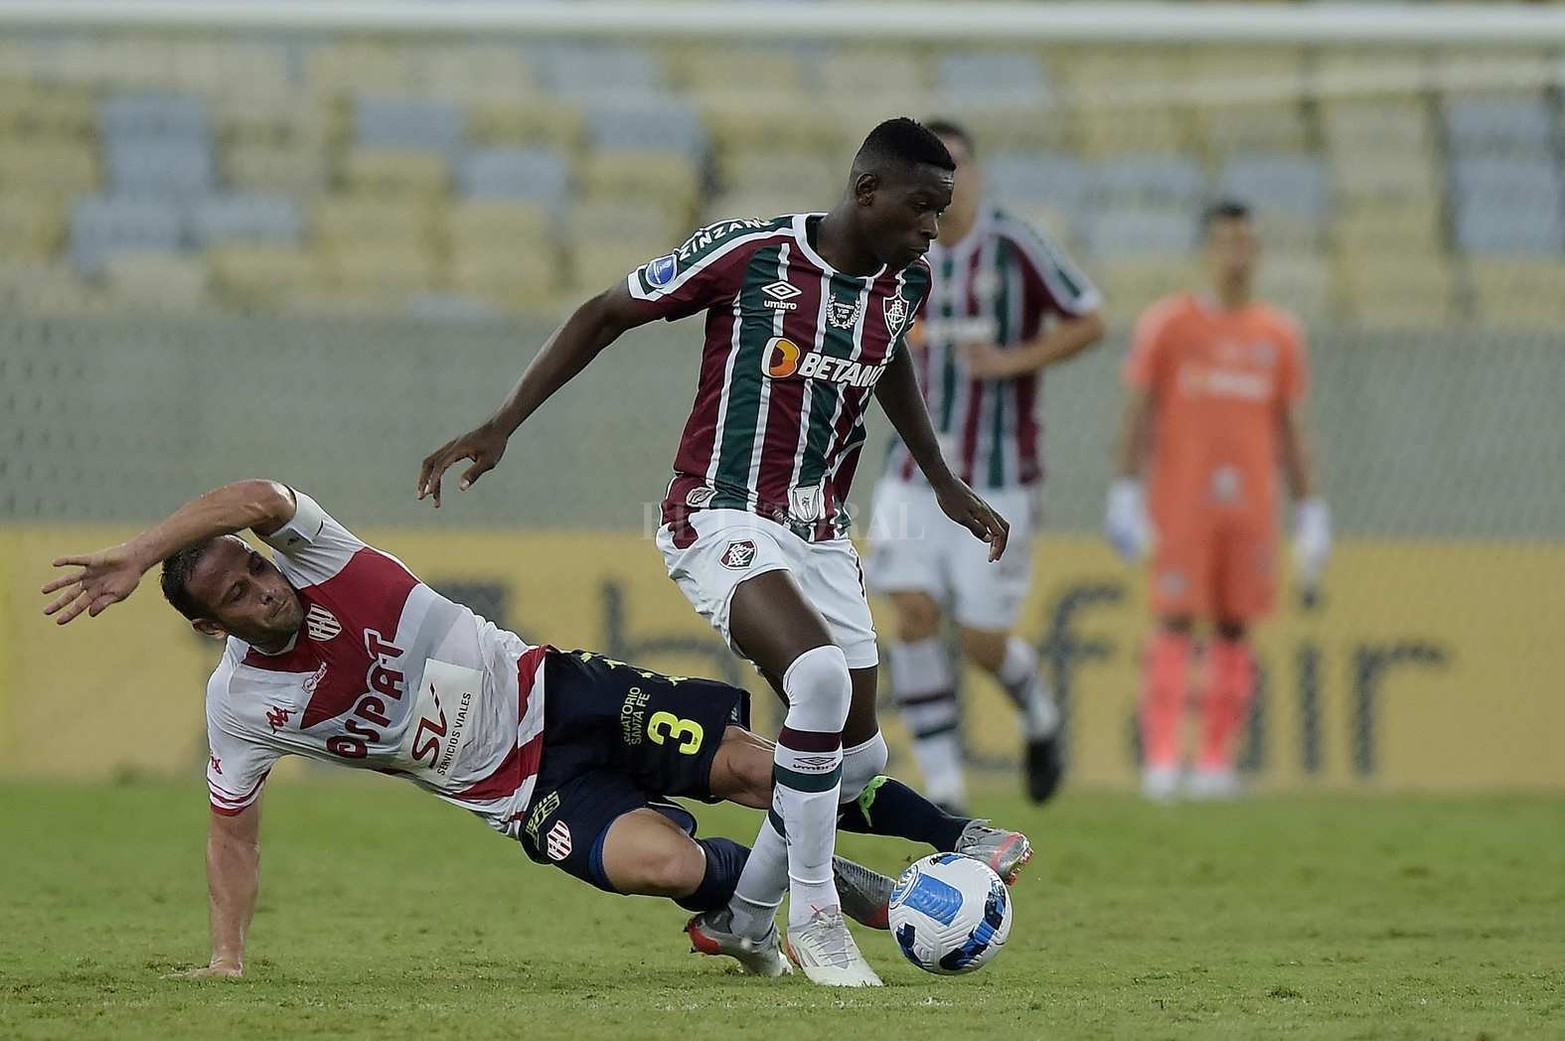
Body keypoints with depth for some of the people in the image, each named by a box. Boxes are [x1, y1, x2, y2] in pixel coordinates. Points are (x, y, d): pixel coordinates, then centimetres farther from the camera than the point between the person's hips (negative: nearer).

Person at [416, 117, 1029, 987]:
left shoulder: (906, 283, 3)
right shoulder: (747, 254, -15)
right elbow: (605, 315, -4)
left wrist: (945, 482, 31)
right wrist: (502, 427, -8)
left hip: (821, 536, 7)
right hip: (724, 520, -7)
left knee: (858, 757, 5)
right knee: (820, 676, -31)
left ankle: (742, 918, 28)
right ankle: (814, 917, -19)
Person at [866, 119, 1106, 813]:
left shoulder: (1015, 247, -8)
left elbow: (1088, 322, -4)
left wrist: (1014, 360, -16)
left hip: (998, 478, -4)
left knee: (981, 642, -4)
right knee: (914, 613, -12)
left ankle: (1038, 715, 32)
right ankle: (943, 791, -4)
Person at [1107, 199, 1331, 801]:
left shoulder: (1279, 335, 10)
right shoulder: (1167, 324, 1)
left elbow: (1291, 431, 13)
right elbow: (1137, 412, 1)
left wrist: (1311, 515, 8)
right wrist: (1124, 495, -7)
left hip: (1250, 505, 3)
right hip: (1181, 501, -3)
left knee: (1235, 628, 1)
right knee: (1175, 622, -9)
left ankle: (1217, 763, 5)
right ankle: (1160, 758, -12)